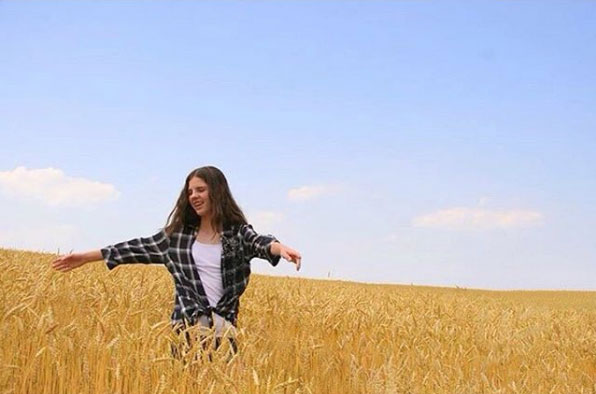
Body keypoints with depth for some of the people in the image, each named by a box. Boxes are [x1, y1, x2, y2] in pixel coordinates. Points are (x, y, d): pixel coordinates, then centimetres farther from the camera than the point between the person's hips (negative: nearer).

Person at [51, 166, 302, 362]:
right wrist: (86, 258, 16)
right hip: (189, 325, 1)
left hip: (224, 326, -1)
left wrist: (280, 248, -41)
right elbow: (139, 248, 15)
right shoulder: (178, 234, 11)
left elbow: (259, 242, -16)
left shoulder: (238, 232, 4)